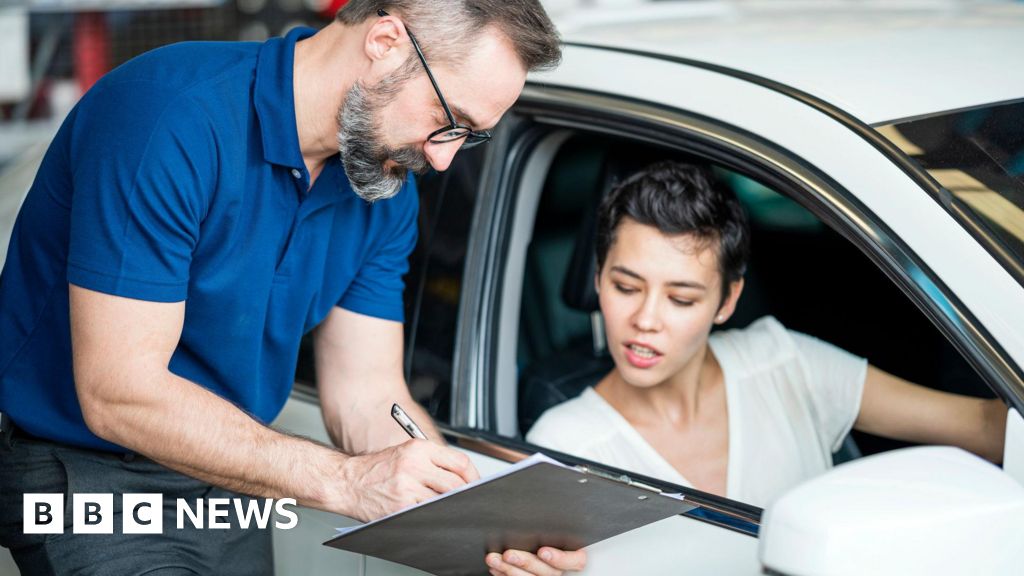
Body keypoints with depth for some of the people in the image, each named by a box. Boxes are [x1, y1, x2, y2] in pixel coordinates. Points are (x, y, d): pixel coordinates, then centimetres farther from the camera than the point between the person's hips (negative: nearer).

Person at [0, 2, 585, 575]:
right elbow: (117, 395, -27)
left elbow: (368, 396, -1)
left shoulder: (388, 191, -1)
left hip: (231, 481, 6)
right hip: (86, 475, -6)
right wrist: (344, 479, -29)